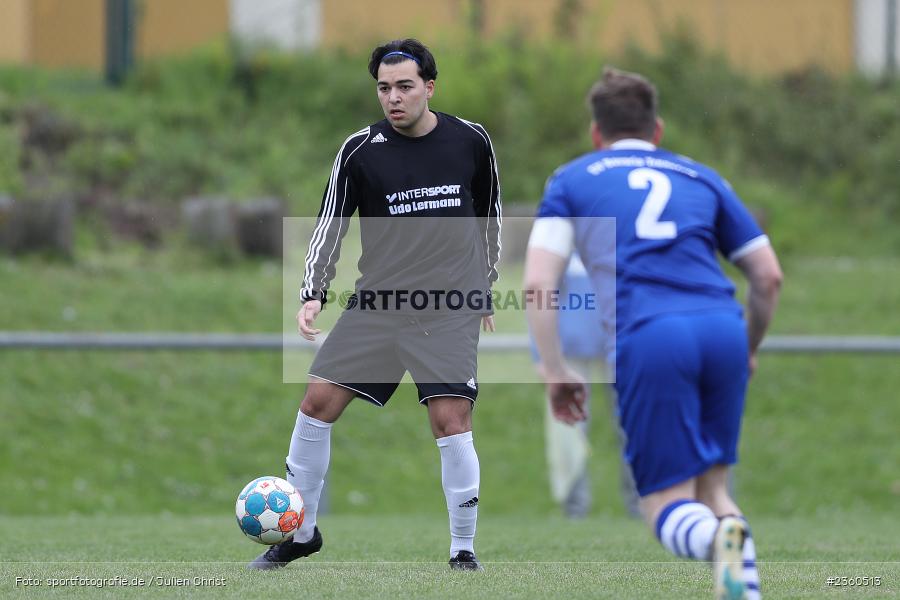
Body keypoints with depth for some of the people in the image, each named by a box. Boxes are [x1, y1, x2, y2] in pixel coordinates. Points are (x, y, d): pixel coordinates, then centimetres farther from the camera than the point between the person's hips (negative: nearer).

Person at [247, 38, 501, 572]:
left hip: (449, 310, -2)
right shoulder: (360, 151, -2)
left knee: (451, 419, -14)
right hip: (377, 303, 2)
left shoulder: (471, 141, 1)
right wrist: (313, 295, -12)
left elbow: (489, 217, 14)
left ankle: (464, 550, 1)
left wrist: (486, 290, 18)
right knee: (319, 401, -3)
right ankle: (301, 532, 14)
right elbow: (331, 225, 1)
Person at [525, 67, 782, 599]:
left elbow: (537, 282, 6)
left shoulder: (571, 181, 20)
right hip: (723, 330, 3)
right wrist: (749, 351, 37)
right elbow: (769, 276, 22)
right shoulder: (702, 178, 26)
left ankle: (718, 541, -34)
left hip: (647, 340, -3)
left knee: (667, 506, 2)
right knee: (712, 488, 17)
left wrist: (557, 373, 10)